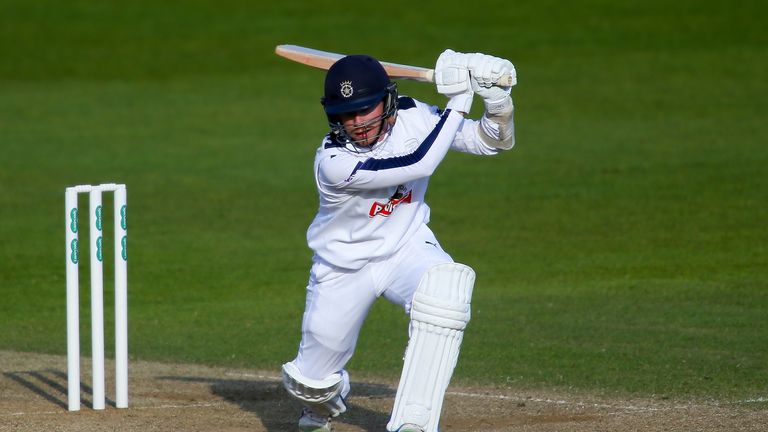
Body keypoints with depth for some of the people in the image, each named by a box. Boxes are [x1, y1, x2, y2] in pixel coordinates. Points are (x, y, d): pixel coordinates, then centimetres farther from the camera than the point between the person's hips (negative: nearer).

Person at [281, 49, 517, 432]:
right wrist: (458, 99, -30)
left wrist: (496, 98, -28)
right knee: (312, 383, 3)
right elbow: (420, 163, -35)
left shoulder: (412, 118, -15)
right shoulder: (333, 163, -30)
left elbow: (493, 141, -7)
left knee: (447, 287, -34)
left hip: (407, 249, 2)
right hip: (344, 267, -2)